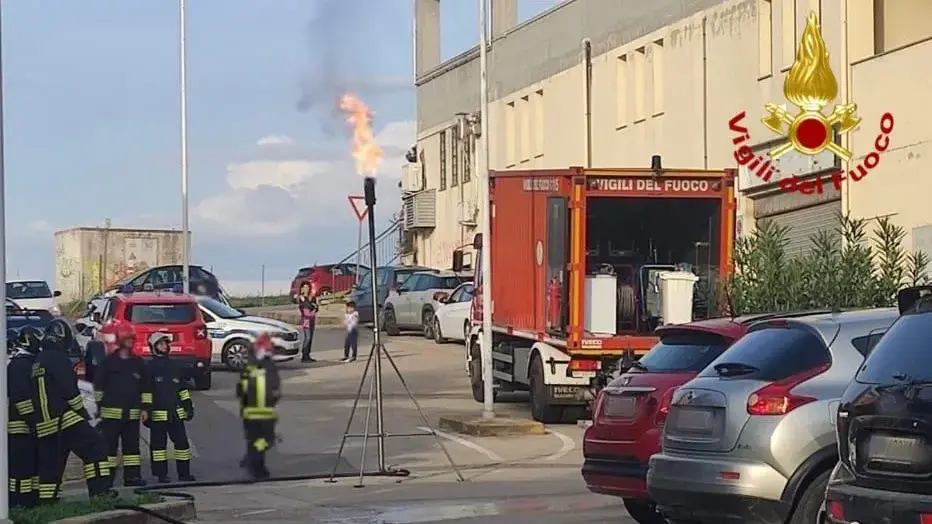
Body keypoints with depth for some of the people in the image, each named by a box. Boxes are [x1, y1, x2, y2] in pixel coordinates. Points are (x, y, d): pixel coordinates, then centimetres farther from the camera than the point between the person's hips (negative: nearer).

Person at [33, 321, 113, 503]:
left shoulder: (38, 361, 19)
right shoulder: (58, 358, -9)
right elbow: (69, 389, -14)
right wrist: (82, 411, -4)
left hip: (44, 424, 9)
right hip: (64, 419, -9)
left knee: (50, 467, 10)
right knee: (96, 448, -8)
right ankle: (101, 494, -17)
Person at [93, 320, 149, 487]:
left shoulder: (138, 363, 9)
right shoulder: (108, 362, -1)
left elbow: (145, 387, 11)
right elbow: (98, 385, 1)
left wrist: (145, 407, 6)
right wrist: (99, 405, -2)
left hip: (132, 413, 3)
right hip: (111, 412, -3)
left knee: (132, 445, 7)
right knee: (109, 444, -3)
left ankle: (132, 475, 12)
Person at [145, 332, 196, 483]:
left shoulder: (174, 365, 15)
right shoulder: (150, 367, -4)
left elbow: (182, 388, 22)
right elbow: (146, 391, -8)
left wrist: (188, 405, 17)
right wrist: (146, 411, -13)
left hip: (176, 412, 5)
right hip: (158, 413, -5)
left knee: (182, 441, 5)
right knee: (159, 443, 0)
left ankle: (184, 472, 12)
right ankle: (161, 474, 5)